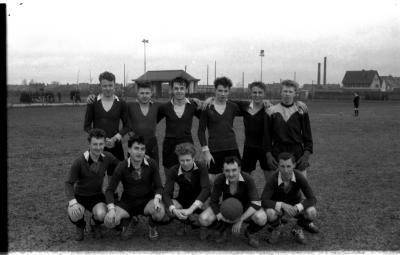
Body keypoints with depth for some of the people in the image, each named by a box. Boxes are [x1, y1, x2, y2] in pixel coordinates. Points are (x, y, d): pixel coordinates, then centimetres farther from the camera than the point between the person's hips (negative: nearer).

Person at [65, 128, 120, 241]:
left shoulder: (108, 157, -9)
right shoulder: (79, 162, -21)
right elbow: (69, 183, -18)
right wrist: (72, 202, -31)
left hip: (97, 196, 2)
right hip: (79, 196, -2)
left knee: (101, 214, -31)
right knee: (75, 214, -34)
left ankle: (96, 225, 11)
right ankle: (80, 227, 7)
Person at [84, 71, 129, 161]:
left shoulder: (121, 103, 4)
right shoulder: (93, 103, 3)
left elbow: (126, 126, 9)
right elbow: (87, 126, 5)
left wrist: (115, 138, -8)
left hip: (115, 146, 0)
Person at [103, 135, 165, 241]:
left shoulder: (151, 164, -8)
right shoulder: (122, 167, -12)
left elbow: (158, 186, -2)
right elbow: (110, 189, -9)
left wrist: (157, 198, -24)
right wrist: (111, 209, -24)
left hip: (147, 201, 0)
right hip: (127, 202, 0)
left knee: (160, 213, -33)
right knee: (109, 221, -25)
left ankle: (152, 226, 6)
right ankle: (128, 222, 12)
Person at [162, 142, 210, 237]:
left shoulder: (201, 168, -20)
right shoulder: (173, 171, -15)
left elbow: (206, 189, -32)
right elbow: (166, 193, -23)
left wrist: (190, 209, -44)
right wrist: (174, 209, -44)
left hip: (199, 201, -1)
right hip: (182, 201, 1)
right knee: (169, 210, -32)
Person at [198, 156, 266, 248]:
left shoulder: (247, 179, -28)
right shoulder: (220, 180, -22)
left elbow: (256, 203, -28)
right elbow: (213, 202, -12)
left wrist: (240, 220, -34)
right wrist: (220, 215, -32)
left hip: (246, 208, -2)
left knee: (261, 218, -36)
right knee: (203, 219, -23)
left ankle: (250, 232, 3)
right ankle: (224, 229, 11)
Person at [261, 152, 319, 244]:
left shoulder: (299, 177, -29)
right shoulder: (273, 179, -32)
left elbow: (312, 199, -28)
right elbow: (264, 201, -33)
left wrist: (296, 208, -45)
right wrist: (283, 205, -47)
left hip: (296, 206, 1)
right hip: (278, 207, -1)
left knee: (311, 213, -31)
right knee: (270, 213, -37)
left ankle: (298, 230, 2)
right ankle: (276, 229, 0)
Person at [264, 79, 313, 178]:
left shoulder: (301, 110, 3)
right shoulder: (272, 111, 4)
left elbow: (307, 134, 4)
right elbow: (267, 135, 6)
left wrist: (306, 154, -5)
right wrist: (268, 154, -3)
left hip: (297, 152, 0)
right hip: (278, 152, 1)